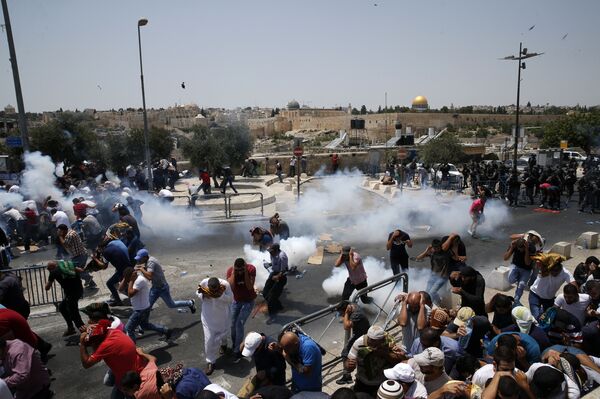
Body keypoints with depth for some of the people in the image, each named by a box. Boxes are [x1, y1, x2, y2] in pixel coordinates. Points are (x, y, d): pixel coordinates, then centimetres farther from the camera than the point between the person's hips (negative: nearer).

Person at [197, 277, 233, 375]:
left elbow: (231, 299, -20)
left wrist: (221, 295, -38)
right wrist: (203, 294, -31)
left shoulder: (225, 284, -31)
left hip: (222, 315, 0)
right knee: (209, 339, 2)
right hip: (208, 316, 0)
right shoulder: (203, 283, -27)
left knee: (222, 332, 24)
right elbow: (198, 293, -7)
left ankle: (223, 344, 60)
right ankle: (210, 362, 23)